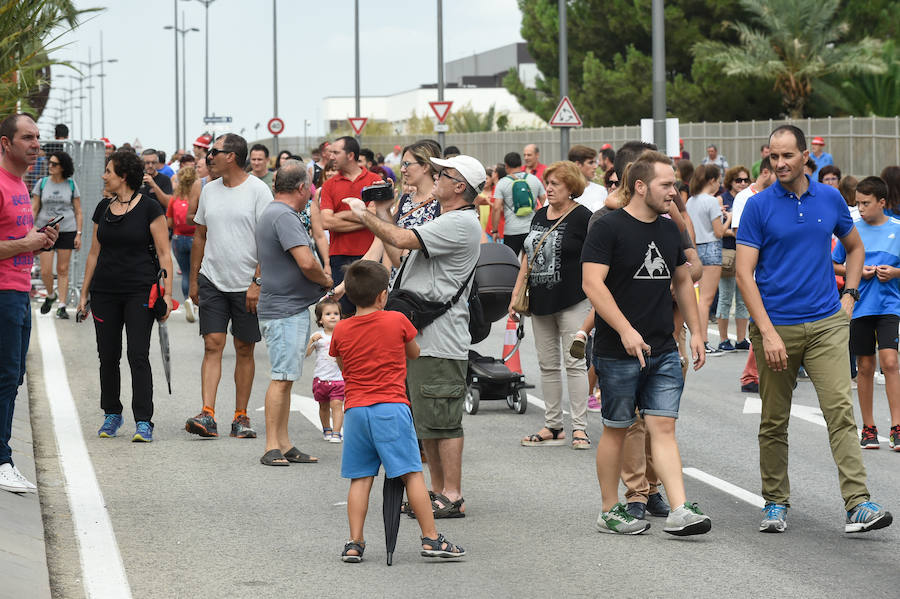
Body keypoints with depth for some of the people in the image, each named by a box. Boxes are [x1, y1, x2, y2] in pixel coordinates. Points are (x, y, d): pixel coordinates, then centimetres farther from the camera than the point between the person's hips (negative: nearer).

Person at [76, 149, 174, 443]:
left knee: (138, 355, -10)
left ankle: (143, 422, -9)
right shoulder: (104, 209, 11)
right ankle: (111, 415, 22)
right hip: (105, 292, 5)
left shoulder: (149, 208, -5)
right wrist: (84, 292, 15)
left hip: (140, 292, -5)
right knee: (108, 356, 7)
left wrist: (167, 293, -11)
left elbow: (164, 254, -4)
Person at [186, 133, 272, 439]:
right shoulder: (209, 190, 10)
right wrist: (194, 280, 15)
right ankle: (207, 415, -14)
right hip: (212, 281, 4)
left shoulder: (257, 190, -7)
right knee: (213, 345, -6)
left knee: (244, 349, 4)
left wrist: (257, 282, -15)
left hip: (246, 285, -4)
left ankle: (241, 417, 12)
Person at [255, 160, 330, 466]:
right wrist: (326, 280, -5)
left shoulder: (271, 213, 18)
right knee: (282, 378, -9)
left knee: (284, 379, 12)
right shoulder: (283, 216, -16)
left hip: (289, 310, 11)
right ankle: (273, 448, -8)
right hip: (285, 311, -11)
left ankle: (284, 445, 15)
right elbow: (306, 262, -25)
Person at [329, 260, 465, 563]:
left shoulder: (341, 330, 4)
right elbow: (414, 354, 15)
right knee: (412, 474, 0)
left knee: (360, 478, 6)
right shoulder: (398, 322, -2)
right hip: (391, 407, -3)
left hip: (355, 409, 3)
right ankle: (431, 538, -1)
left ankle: (354, 543, 2)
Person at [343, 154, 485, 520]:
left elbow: (403, 240, -21)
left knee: (441, 420, -8)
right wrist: (381, 214, 16)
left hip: (440, 339, -11)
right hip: (420, 336, 11)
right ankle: (438, 490, 21)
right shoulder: (446, 220, 20)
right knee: (425, 420, 14)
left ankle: (452, 497, -4)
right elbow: (399, 248, 22)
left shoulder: (461, 223, -14)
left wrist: (366, 216, -7)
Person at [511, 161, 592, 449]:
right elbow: (528, 257, 19)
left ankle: (580, 427, -2)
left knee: (574, 363, -6)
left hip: (572, 302, -7)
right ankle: (553, 426, 14)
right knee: (547, 365, 9)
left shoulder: (582, 217, -7)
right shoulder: (540, 216, 13)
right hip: (540, 302, 7)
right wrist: (516, 294, 14)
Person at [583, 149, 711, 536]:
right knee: (616, 429, 4)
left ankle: (679, 511, -10)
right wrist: (626, 331, -23)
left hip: (664, 351, 5)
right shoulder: (609, 228, -9)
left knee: (663, 427, -2)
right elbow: (592, 283, -17)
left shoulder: (670, 230, 12)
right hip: (618, 353, -5)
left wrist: (695, 331, 17)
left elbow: (682, 282, 24)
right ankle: (609, 511, 15)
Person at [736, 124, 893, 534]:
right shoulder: (758, 206, -3)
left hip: (827, 324, 1)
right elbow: (744, 273, -7)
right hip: (776, 327, -1)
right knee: (774, 422, 7)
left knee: (840, 410, -10)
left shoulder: (830, 199, 6)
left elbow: (854, 246, 24)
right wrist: (768, 332, -15)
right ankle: (775, 503, 21)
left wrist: (849, 296, 11)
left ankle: (858, 504, -16)